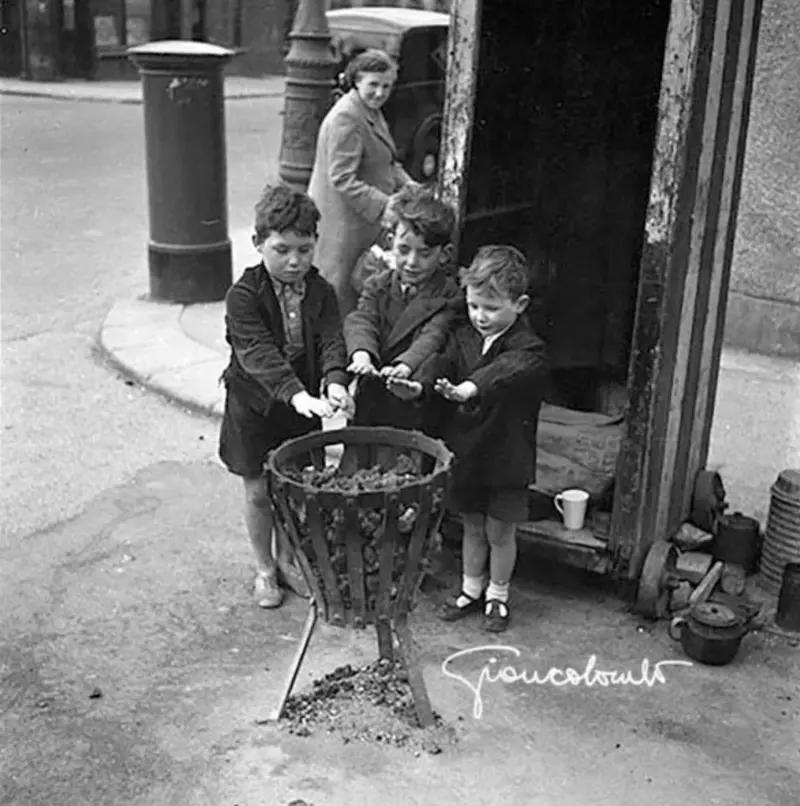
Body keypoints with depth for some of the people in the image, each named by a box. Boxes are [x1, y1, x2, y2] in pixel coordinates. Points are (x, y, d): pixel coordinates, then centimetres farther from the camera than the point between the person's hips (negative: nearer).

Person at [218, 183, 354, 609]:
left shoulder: (320, 292, -4)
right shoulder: (244, 295, -18)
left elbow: (331, 339, -17)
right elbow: (258, 353, -30)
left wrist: (334, 381, -39)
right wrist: (297, 394, -44)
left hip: (303, 405, 3)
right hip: (255, 405, -3)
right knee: (259, 491, 8)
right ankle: (264, 569, 26)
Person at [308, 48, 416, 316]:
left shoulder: (371, 112, 13)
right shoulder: (346, 118, -19)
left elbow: (386, 162, 21)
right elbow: (343, 180, -23)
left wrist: (408, 186, 3)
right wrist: (386, 206, -25)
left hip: (366, 216, 10)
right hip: (343, 219, -10)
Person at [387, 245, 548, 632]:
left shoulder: (528, 350, -18)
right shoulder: (463, 335, -1)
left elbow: (504, 372, -38)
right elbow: (443, 361, -16)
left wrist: (470, 388, -57)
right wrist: (419, 385, -38)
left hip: (506, 457, -4)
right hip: (464, 451, 4)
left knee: (499, 532, 11)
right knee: (472, 526, 20)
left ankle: (498, 596, 32)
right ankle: (471, 589, 38)